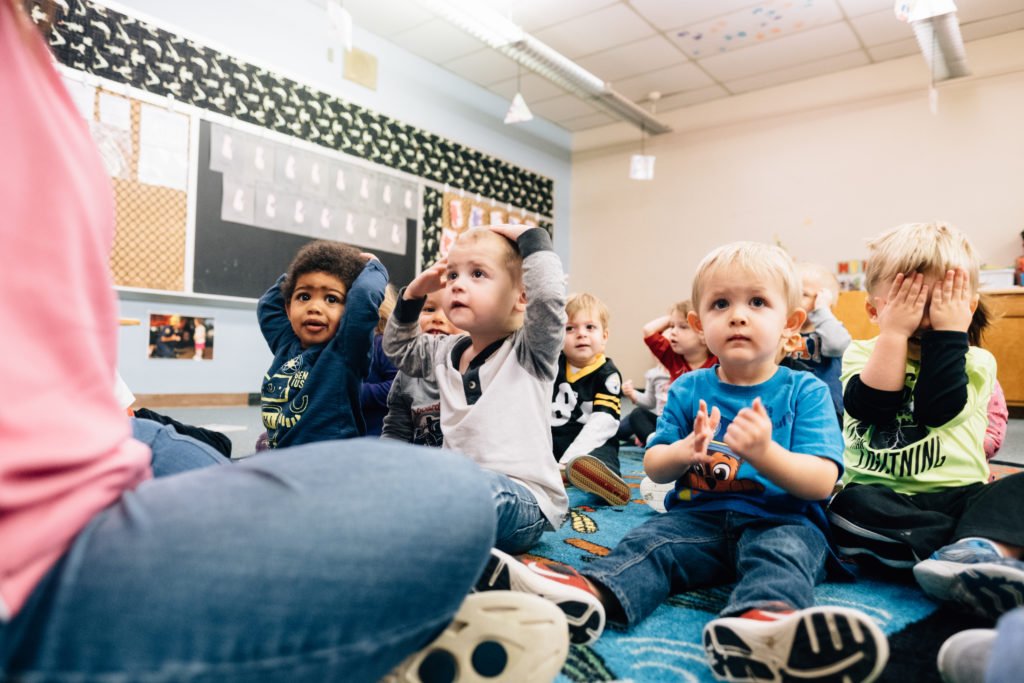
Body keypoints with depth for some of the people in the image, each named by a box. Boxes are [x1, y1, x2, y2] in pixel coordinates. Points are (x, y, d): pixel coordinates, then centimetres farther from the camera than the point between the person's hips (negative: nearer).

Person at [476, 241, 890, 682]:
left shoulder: (805, 392, 1)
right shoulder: (688, 390, 8)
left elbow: (822, 483, -9)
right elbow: (652, 467, 7)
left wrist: (765, 453, -29)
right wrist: (684, 451, -17)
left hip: (781, 521, -3)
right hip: (698, 516, 3)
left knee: (783, 549, -33)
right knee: (649, 541, -22)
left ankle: (761, 620, -64)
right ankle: (588, 591, -47)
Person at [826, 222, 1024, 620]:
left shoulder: (975, 362, 7)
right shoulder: (863, 354, 8)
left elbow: (936, 410, -14)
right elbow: (869, 405, -14)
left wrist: (949, 334, -11)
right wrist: (894, 333, -12)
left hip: (959, 494, 1)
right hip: (882, 496, -1)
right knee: (850, 503, -33)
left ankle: (974, 553, -51)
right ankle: (991, 548, -34)